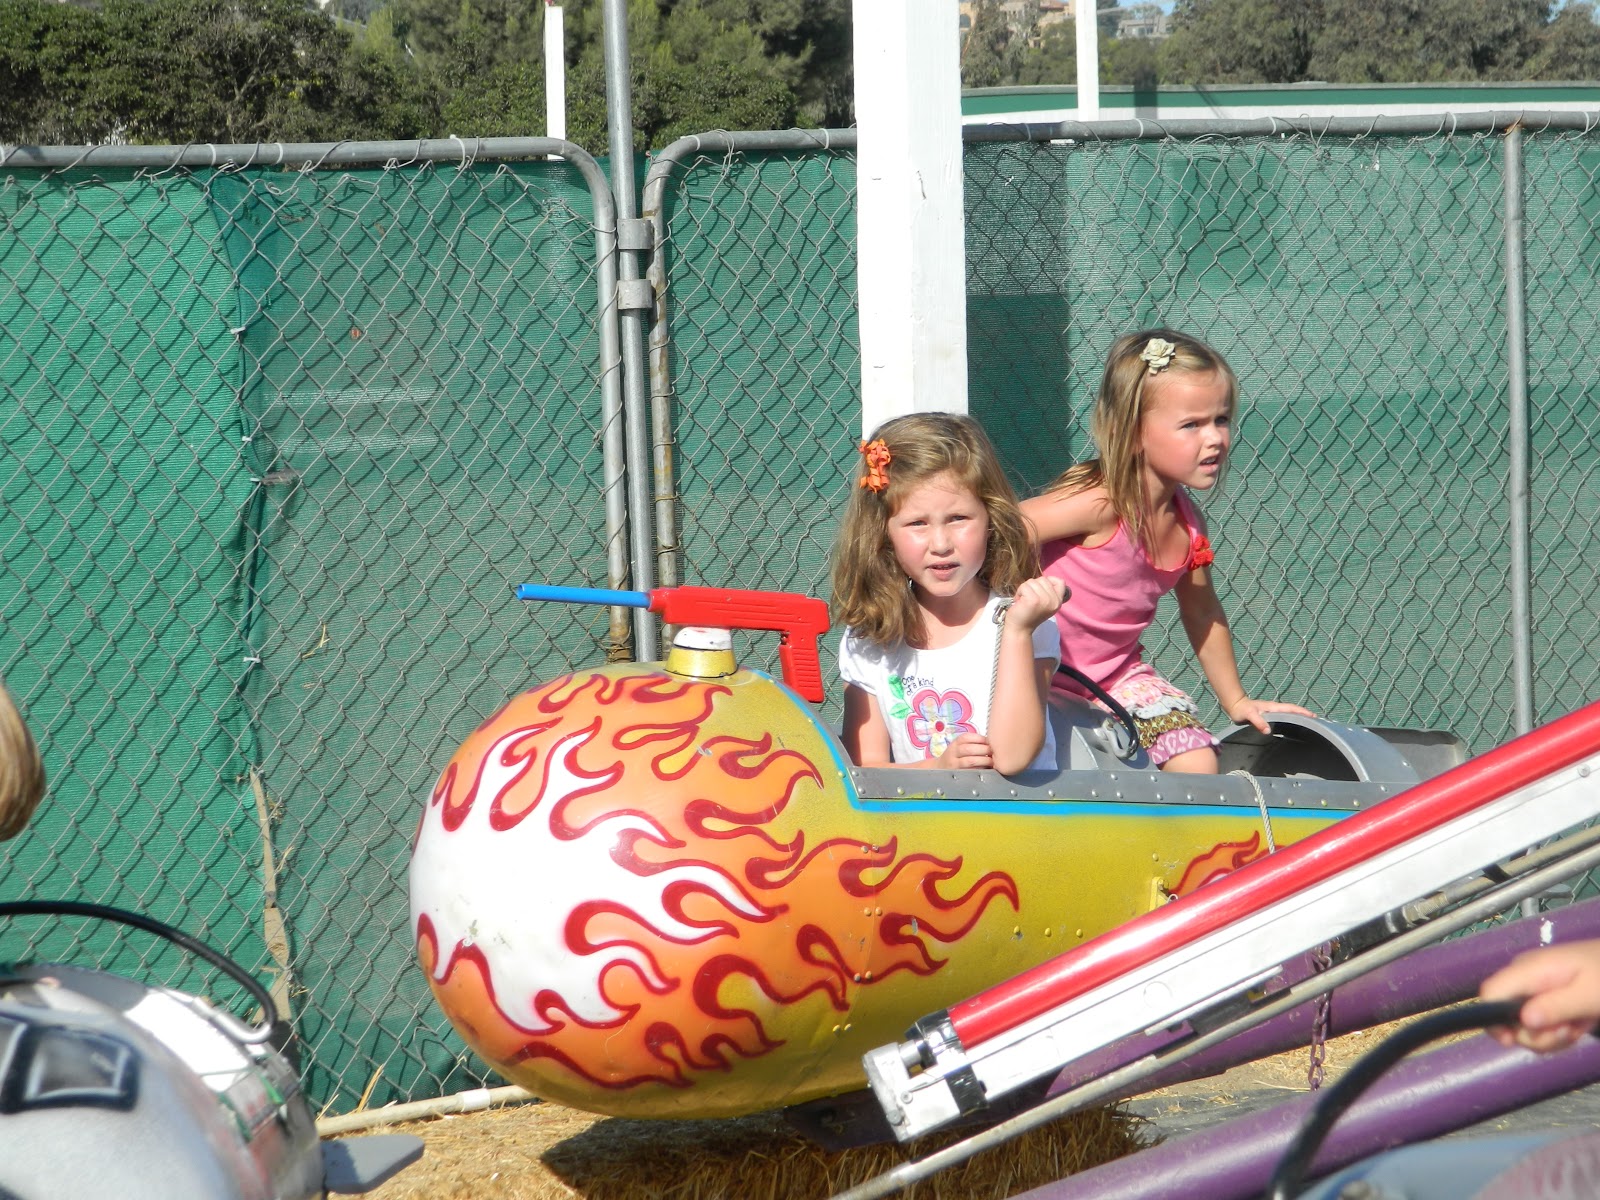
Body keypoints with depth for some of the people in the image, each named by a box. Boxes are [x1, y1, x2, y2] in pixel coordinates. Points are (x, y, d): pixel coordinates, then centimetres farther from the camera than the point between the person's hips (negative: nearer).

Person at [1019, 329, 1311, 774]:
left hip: (1120, 675, 6)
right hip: (1043, 677, -6)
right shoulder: (1099, 503, -26)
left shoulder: (1188, 522, -2)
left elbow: (1201, 611, 15)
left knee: (1198, 764, -9)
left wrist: (1236, 700, 21)